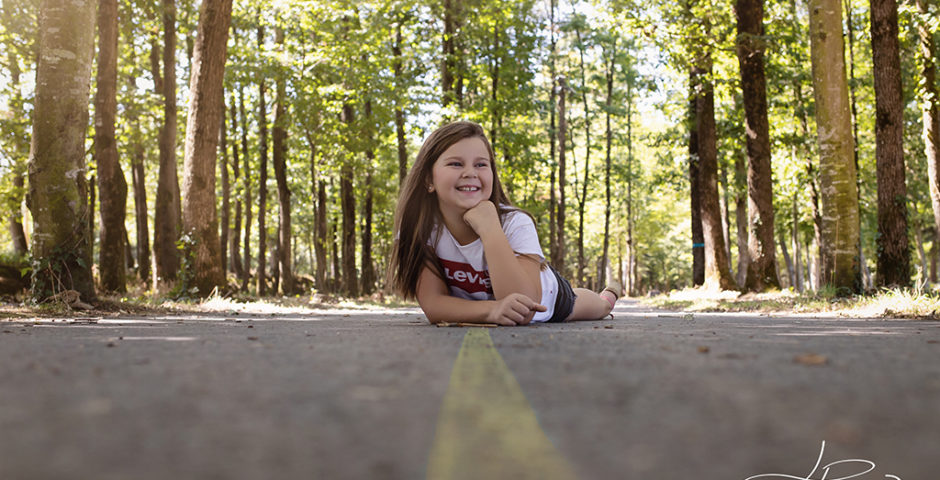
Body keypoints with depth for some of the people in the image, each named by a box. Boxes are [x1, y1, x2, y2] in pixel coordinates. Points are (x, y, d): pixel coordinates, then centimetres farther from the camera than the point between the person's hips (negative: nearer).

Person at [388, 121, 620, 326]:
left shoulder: (516, 225, -38)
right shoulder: (418, 227, -30)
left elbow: (524, 313, -50)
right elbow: (432, 303, -35)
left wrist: (489, 227, -51)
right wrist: (490, 310, -53)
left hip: (547, 299, -3)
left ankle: (608, 295, 63)